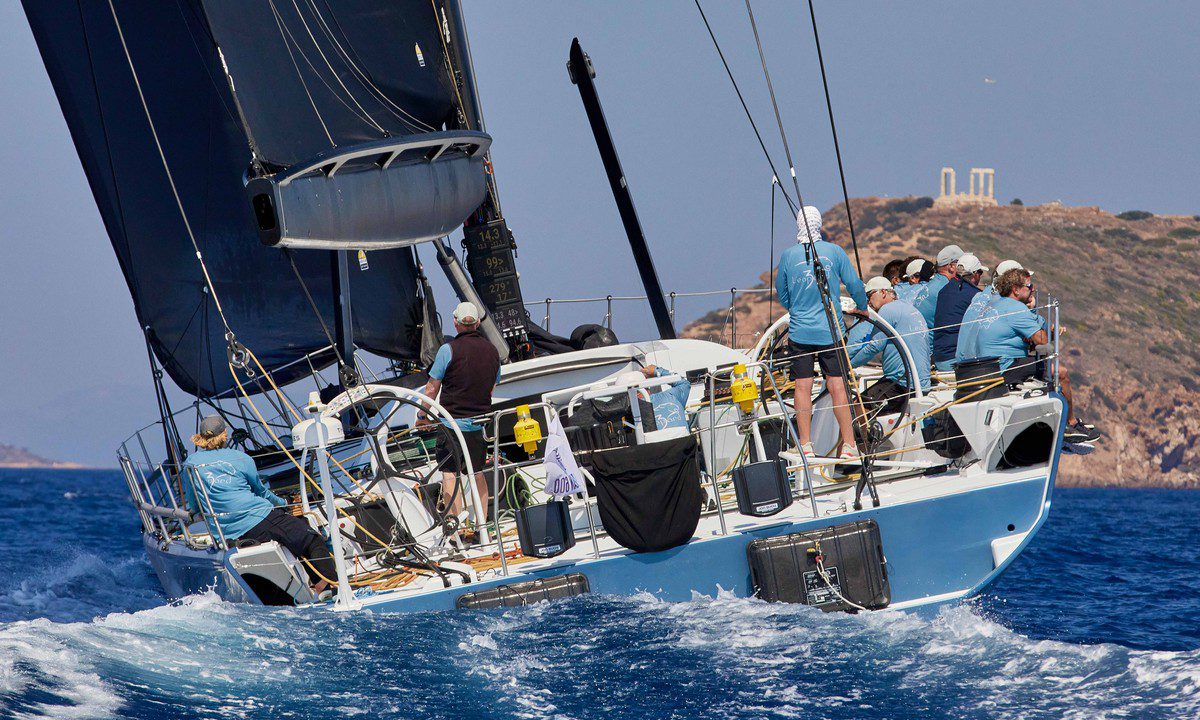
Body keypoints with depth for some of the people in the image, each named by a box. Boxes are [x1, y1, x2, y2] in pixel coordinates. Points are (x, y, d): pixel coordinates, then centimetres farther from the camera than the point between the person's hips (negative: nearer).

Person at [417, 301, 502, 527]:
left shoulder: (448, 349, -12)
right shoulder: (492, 350, 6)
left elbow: (432, 388, -8)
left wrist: (423, 416, 5)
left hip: (452, 422, -5)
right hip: (480, 422, 5)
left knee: (450, 473, -3)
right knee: (477, 474, 15)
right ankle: (482, 526, 18)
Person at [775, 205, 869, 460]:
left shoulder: (788, 255, -2)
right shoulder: (834, 251, -4)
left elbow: (781, 293, 11)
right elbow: (854, 284, 4)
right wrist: (862, 307, 24)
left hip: (800, 331, 0)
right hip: (831, 331, 0)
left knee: (803, 387, 3)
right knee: (837, 386, 0)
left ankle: (805, 446, 3)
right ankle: (849, 445, -1)